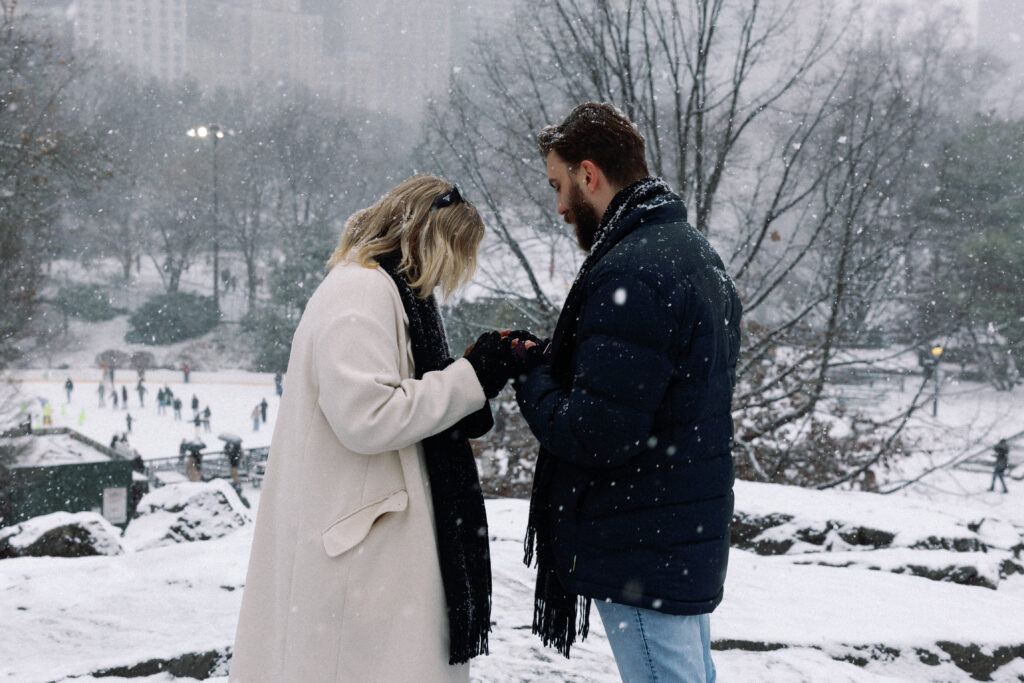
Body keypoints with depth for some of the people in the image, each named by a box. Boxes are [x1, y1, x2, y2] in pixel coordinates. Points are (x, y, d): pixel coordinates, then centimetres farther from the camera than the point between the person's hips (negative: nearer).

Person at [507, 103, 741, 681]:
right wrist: (549, 358, 4)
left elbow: (595, 435, -26)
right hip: (692, 542, 10)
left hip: (643, 556, -10)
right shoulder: (693, 250, 12)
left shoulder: (630, 274, -22)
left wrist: (528, 376, -8)